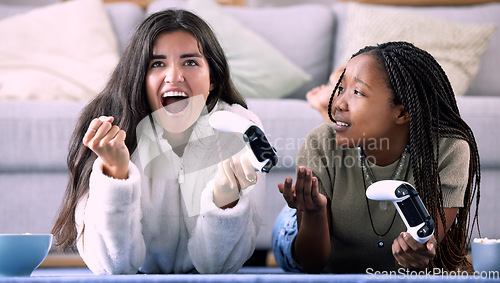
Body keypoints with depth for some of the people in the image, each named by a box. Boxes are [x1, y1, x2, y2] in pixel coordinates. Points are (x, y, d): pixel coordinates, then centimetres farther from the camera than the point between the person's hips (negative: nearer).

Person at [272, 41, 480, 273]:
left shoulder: (448, 152, -21)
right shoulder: (322, 146, -18)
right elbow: (312, 263, -14)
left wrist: (417, 260, -44)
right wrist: (314, 213, -35)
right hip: (333, 274, 0)